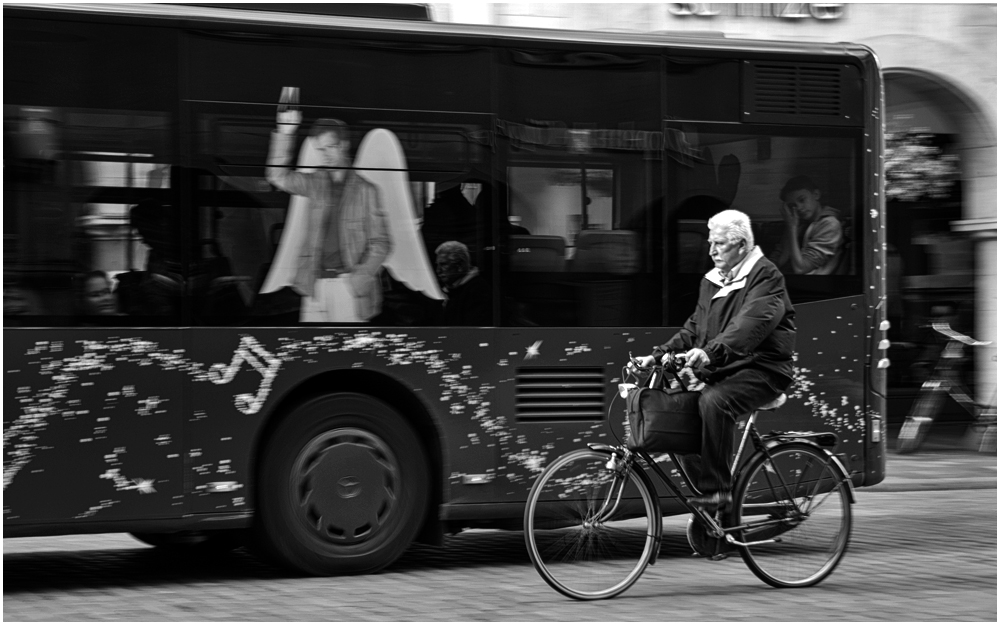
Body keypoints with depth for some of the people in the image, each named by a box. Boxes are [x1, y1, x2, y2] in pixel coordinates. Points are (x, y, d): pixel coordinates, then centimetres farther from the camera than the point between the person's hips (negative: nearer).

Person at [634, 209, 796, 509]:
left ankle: (717, 489, -29)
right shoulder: (711, 281, 18)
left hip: (761, 370, -8)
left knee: (713, 401, -34)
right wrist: (660, 354, 1)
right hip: (722, 372, 8)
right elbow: (694, 327, 18)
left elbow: (752, 324, -25)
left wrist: (712, 352, -39)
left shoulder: (766, 277, -8)